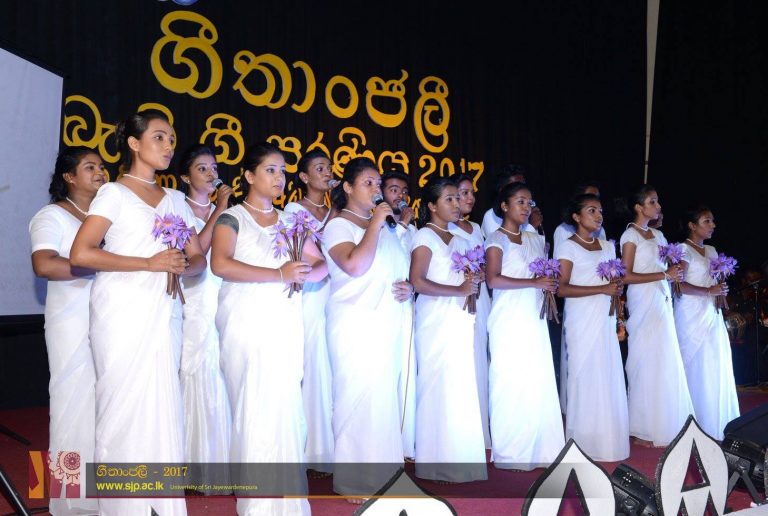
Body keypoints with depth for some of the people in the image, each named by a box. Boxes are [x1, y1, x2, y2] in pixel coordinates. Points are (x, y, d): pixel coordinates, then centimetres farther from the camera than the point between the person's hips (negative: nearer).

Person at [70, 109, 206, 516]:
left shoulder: (175, 199, 15)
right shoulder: (114, 193, -1)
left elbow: (198, 258, 15)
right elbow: (80, 254, -12)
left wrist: (183, 266, -8)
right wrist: (149, 263, -16)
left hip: (164, 313, 5)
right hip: (123, 312, -5)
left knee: (163, 403, 5)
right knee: (124, 404, -1)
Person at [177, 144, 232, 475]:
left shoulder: (222, 211, 16)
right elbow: (194, 253, -14)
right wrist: (218, 211, -12)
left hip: (225, 301, 4)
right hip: (196, 303, -4)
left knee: (223, 378, 1)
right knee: (199, 376, -6)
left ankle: (222, 456, 12)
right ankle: (198, 458, 5)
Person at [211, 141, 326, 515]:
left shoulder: (291, 221, 16)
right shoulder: (232, 217, 1)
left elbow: (320, 265, 16)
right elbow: (220, 265, -16)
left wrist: (305, 274, -8)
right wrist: (279, 274, -21)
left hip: (286, 322, 4)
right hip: (248, 321, -4)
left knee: (285, 406, 2)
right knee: (254, 405, -5)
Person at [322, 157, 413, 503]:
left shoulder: (384, 226, 17)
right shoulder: (338, 225, -4)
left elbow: (396, 269, 27)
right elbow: (355, 265, -22)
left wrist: (408, 287, 6)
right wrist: (375, 223, -16)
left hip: (388, 323, 7)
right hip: (356, 323, -7)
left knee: (385, 396, 9)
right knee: (358, 396, -4)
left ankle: (380, 469, 21)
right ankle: (354, 479, 8)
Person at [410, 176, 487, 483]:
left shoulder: (459, 238, 17)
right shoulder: (425, 236, -5)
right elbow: (418, 282, -15)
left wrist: (473, 278, 4)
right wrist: (459, 290, -16)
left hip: (459, 320, 7)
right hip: (436, 320, -7)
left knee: (460, 387, 6)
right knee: (439, 386, -5)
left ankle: (457, 455, 16)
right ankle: (439, 460, 6)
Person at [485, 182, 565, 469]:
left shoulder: (535, 240, 17)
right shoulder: (497, 239, -3)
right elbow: (493, 279, -16)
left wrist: (550, 287, 3)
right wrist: (535, 283, -16)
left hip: (535, 321, 6)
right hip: (509, 323, -6)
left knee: (539, 384, 3)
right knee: (511, 384, -3)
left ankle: (538, 448, 12)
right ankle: (510, 453, 8)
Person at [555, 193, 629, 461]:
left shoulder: (608, 246, 16)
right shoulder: (568, 246, -3)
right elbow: (562, 288, -12)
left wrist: (617, 288, 0)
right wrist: (603, 289, -16)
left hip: (606, 319, 6)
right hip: (582, 320, -6)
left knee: (609, 377, 4)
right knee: (585, 377, -4)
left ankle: (606, 437, 14)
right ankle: (585, 442, 5)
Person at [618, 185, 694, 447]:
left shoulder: (658, 235, 16)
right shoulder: (630, 235, -6)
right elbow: (627, 276, -13)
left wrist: (677, 269, 2)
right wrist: (665, 274, -14)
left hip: (662, 302, 7)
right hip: (643, 303, -7)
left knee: (665, 362, 7)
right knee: (646, 362, -5)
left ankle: (663, 423, 17)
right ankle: (643, 430, 4)